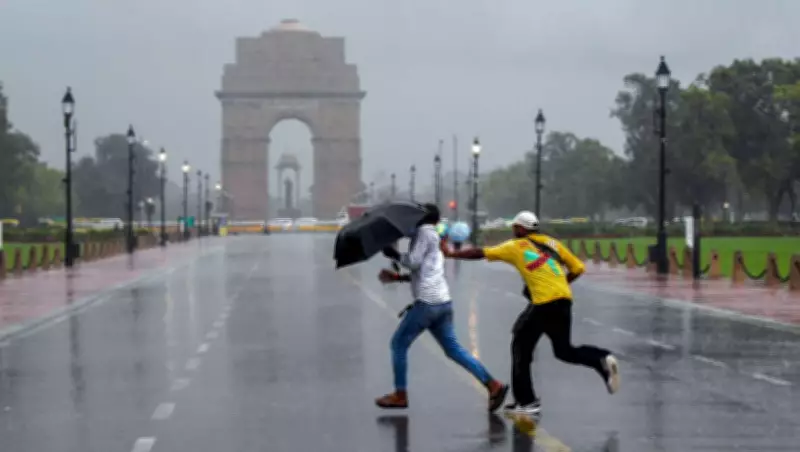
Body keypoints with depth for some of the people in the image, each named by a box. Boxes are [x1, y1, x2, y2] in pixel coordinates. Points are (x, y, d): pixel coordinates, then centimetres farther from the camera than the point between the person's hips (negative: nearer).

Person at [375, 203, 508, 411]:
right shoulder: (434, 238, 24)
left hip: (426, 302, -9)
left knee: (399, 343, 4)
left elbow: (413, 261, -14)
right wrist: (397, 277, 25)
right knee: (453, 348, 8)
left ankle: (400, 395, 8)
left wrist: (393, 254, 1)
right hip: (443, 302, 9)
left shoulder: (424, 232, -5)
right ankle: (493, 385, -1)